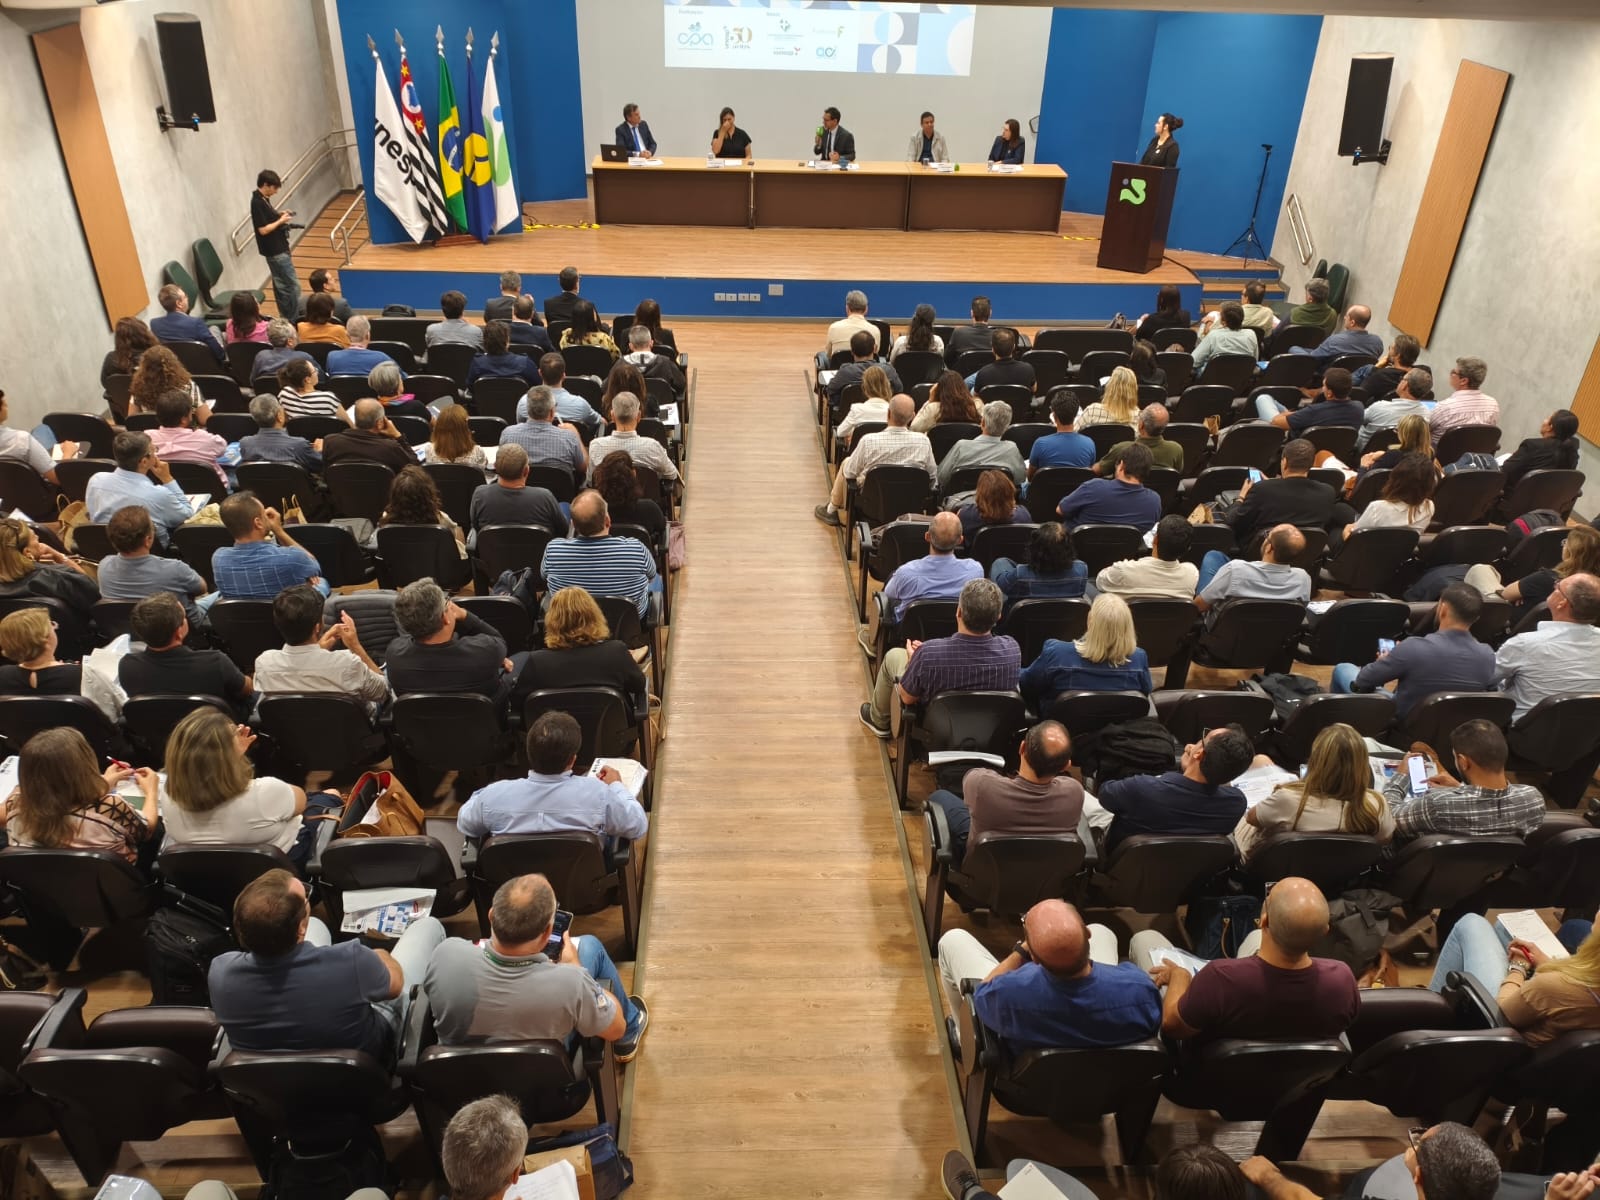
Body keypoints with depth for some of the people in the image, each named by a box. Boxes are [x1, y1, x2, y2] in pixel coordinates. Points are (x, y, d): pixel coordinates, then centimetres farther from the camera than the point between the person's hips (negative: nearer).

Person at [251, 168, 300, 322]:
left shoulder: (263, 199, 8)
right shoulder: (257, 203, -19)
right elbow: (263, 229, -22)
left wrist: (280, 214, 5)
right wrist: (281, 220, -14)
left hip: (277, 249, 10)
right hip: (275, 250, -10)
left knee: (281, 284, 14)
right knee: (293, 285, -7)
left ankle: (286, 318, 22)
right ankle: (293, 320, -3)